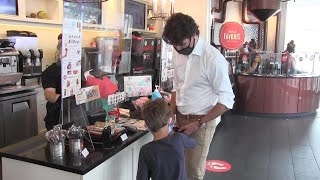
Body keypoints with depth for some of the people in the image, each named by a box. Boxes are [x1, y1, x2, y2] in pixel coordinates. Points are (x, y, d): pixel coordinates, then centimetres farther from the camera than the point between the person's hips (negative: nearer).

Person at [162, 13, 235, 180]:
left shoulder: (213, 58, -20)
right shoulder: (178, 54, 1)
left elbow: (226, 100, -16)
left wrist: (198, 123, -17)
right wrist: (170, 115, 1)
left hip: (202, 121, -5)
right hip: (181, 118, 6)